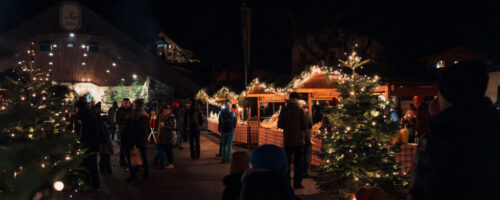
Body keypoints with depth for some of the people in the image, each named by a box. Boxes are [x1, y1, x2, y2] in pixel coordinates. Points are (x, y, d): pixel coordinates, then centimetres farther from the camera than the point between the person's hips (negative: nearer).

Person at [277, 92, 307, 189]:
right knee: (298, 162, 5)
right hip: (298, 140, -2)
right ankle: (297, 183, 5)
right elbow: (305, 126, -8)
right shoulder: (300, 110, -8)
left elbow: (280, 125, -1)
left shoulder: (284, 110, -3)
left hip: (288, 140, 2)